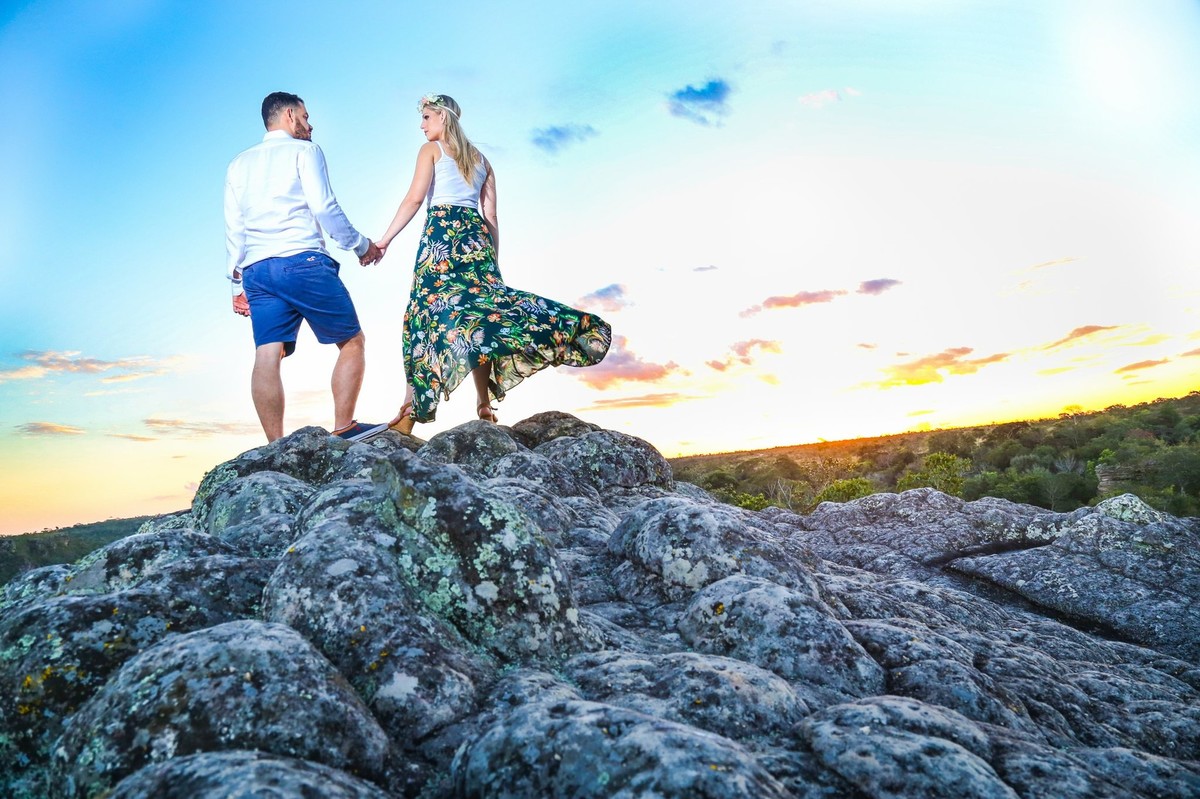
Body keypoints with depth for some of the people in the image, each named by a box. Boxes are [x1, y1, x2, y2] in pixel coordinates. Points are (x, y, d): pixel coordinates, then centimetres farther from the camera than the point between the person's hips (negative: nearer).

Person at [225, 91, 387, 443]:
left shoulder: (238, 164, 24)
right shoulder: (303, 150, 7)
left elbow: (234, 230, 20)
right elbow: (324, 206, -5)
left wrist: (237, 283, 22)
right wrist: (362, 245, 5)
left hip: (256, 271, 6)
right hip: (304, 263, -6)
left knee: (267, 356, -4)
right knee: (352, 342, 3)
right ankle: (344, 428, -6)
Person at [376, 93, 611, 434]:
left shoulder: (431, 149, 9)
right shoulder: (481, 159, 24)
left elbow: (414, 198, -5)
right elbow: (491, 218, 17)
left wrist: (384, 240, -6)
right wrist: (493, 260, 16)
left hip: (442, 232, -5)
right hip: (477, 237, 5)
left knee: (432, 308, -9)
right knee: (481, 307, 0)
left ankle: (411, 412, -16)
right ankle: (485, 403, -11)